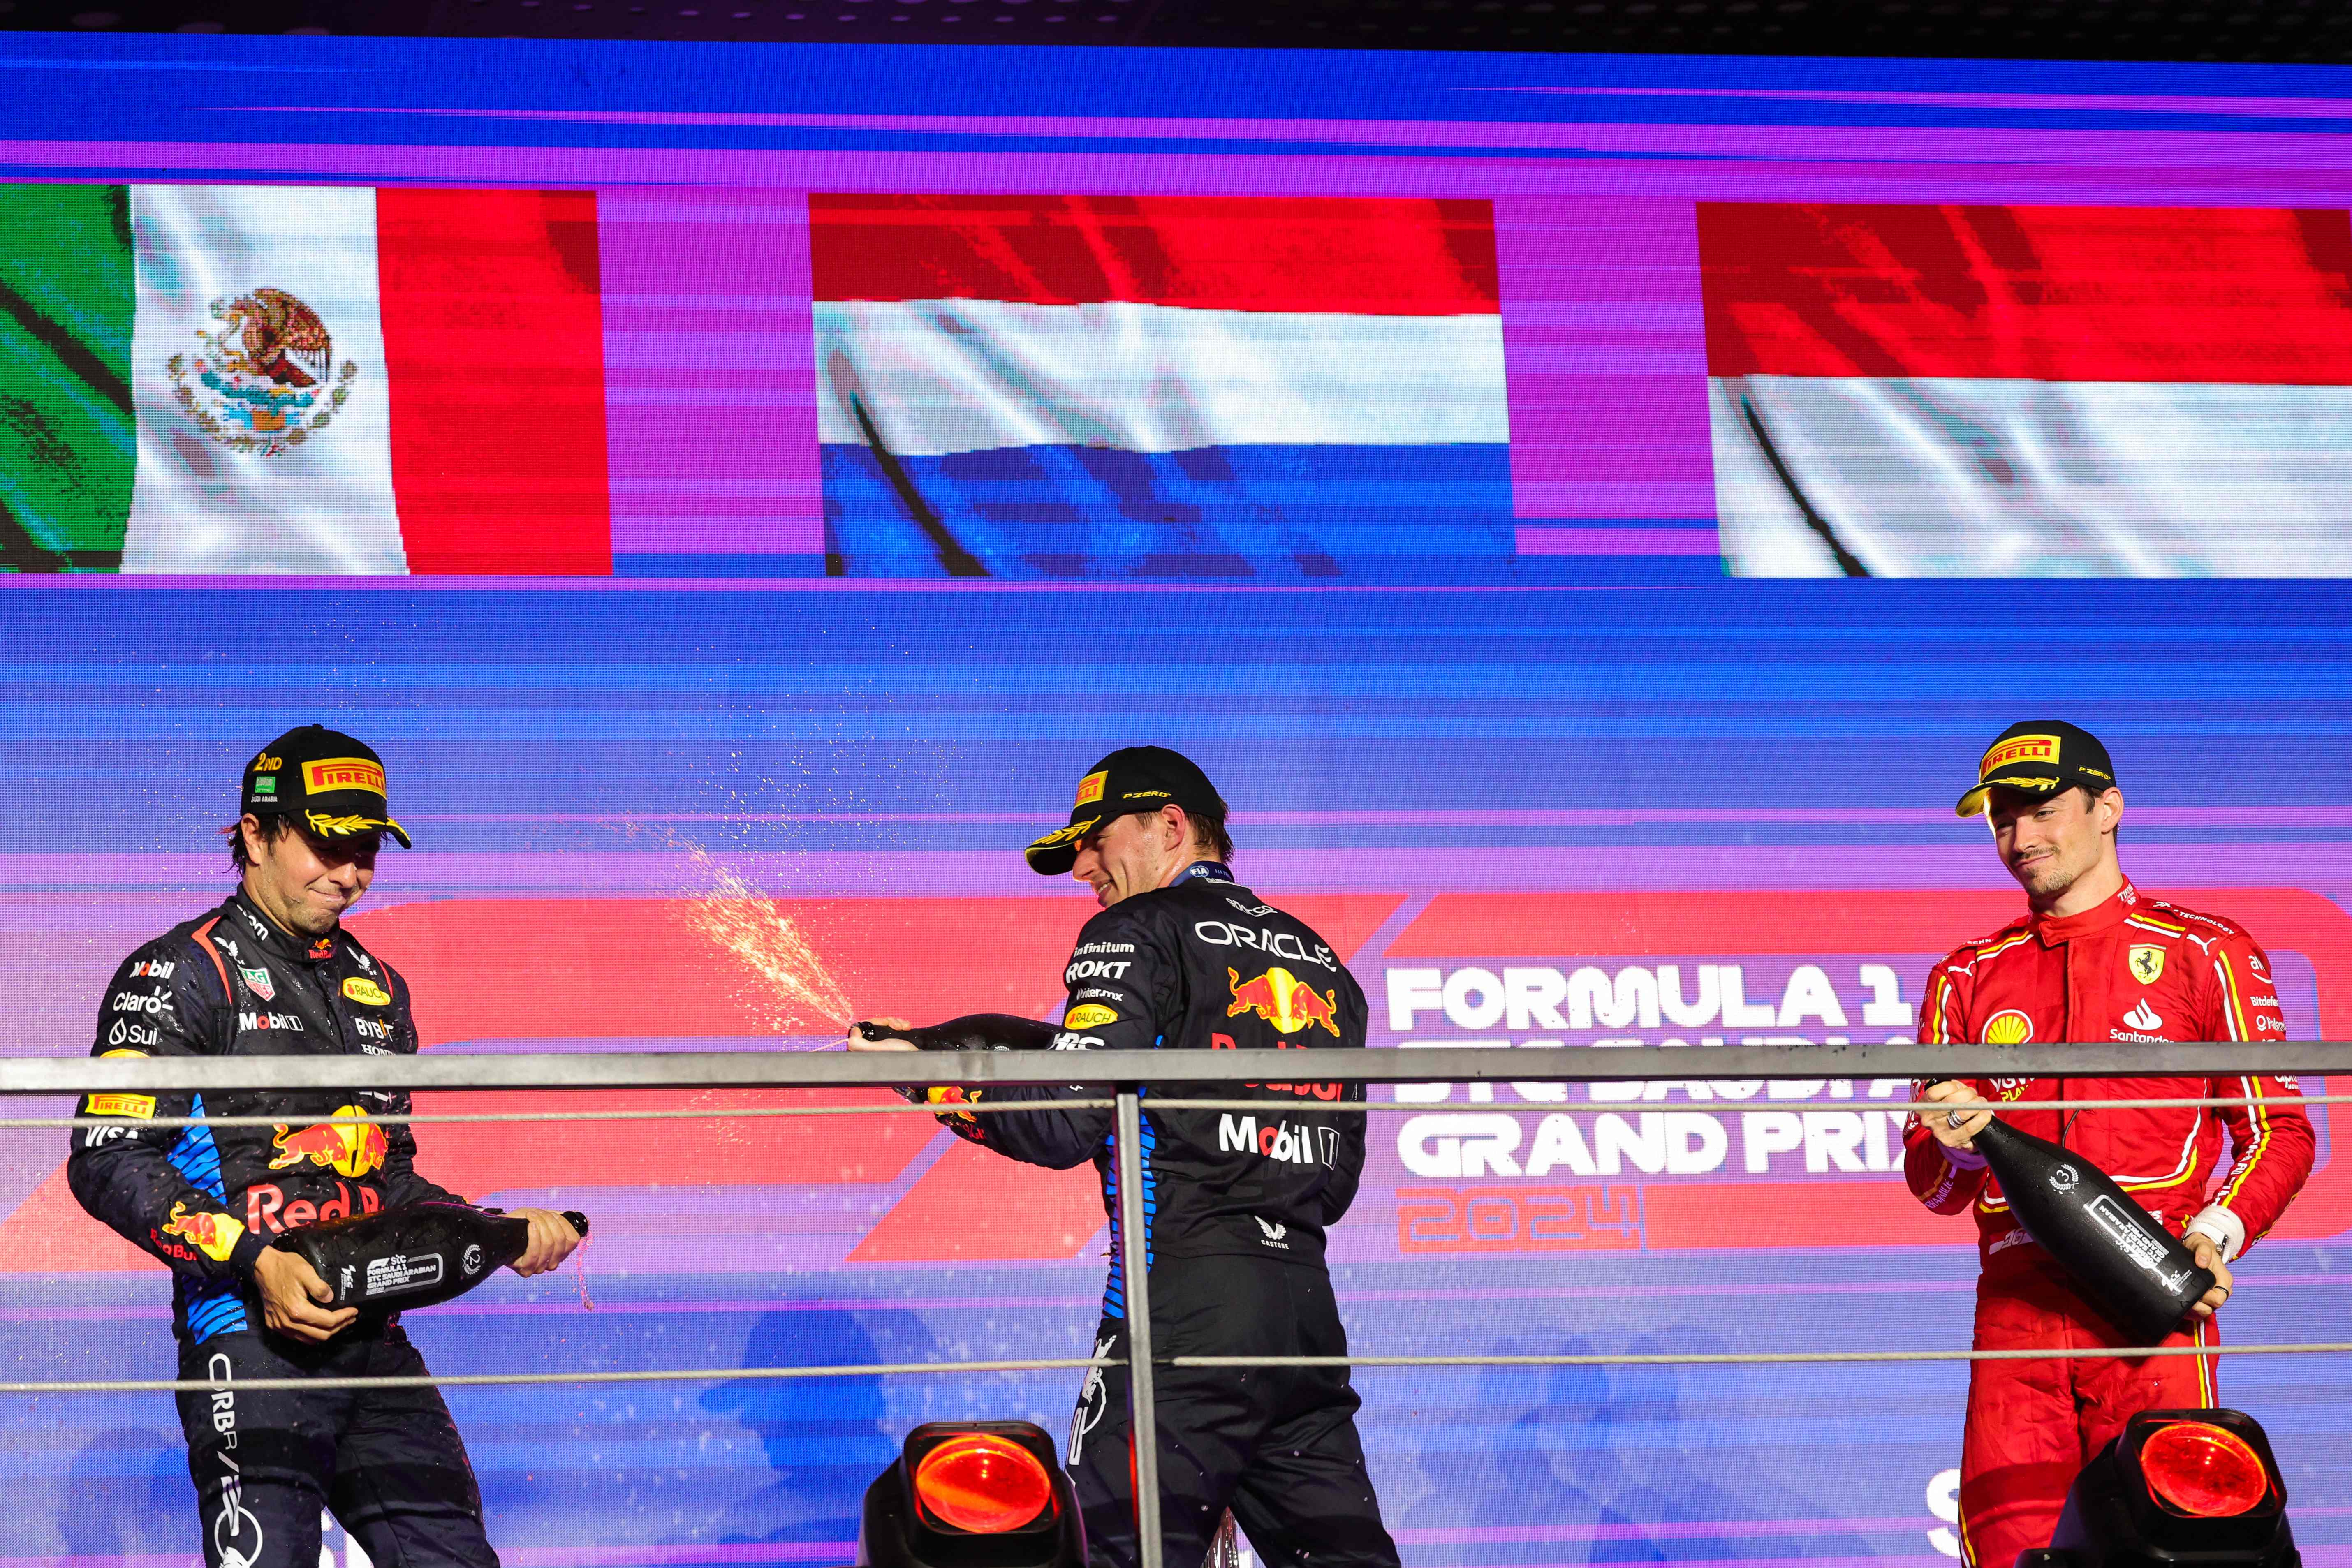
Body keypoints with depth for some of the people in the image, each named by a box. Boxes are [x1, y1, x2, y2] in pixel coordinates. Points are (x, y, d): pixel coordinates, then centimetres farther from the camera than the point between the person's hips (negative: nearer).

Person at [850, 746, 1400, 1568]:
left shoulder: (1140, 933, 2)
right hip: (1309, 1307, 7)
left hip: (1183, 1297, -7)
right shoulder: (1323, 964, 22)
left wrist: (928, 1077, 2)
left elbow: (1066, 1124, -9)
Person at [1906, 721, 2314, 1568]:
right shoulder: (1967, 980, 20)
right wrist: (1961, 1148, -5)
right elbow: (1930, 1182, 19)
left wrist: (2216, 1234, -10)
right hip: (2016, 1301, 3)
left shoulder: (2204, 954, 9)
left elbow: (2279, 1130, 7)